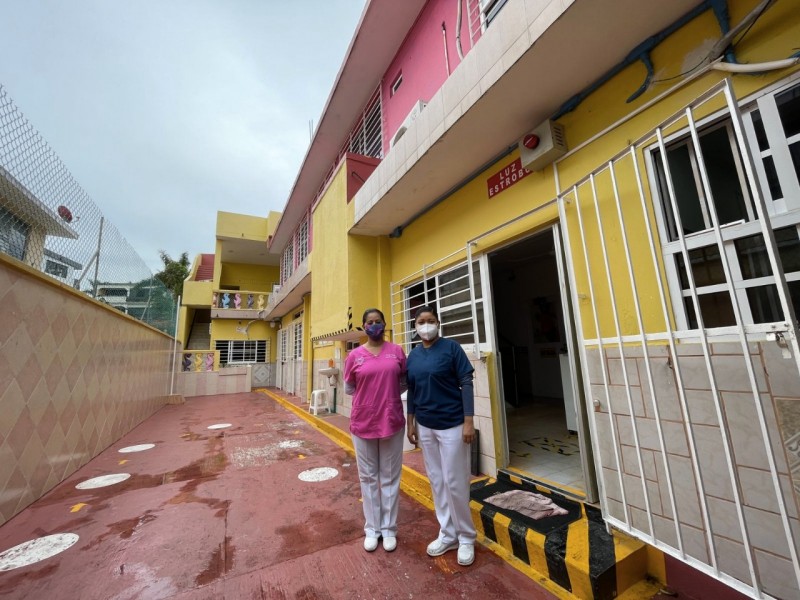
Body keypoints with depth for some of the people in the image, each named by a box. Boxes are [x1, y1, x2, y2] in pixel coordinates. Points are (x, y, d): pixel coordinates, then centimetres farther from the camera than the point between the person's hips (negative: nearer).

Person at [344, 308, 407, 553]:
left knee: (390, 478, 14)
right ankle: (372, 529, 34)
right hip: (363, 424, 0)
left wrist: (388, 394, -3)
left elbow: (404, 381, 7)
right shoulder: (355, 355, -4)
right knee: (368, 478, 15)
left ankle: (389, 529, 33)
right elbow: (348, 388, 7)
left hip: (392, 422, 0)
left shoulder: (396, 351, -3)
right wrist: (368, 394, 0)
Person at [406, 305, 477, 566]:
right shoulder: (413, 355, 3)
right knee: (437, 481, 15)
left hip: (452, 425, -5)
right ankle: (447, 534, 33)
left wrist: (468, 421, -14)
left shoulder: (451, 348, -10)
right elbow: (411, 391, 9)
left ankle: (466, 537, 27)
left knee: (455, 482, 4)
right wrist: (411, 423, 10)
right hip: (426, 427, 5)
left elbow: (466, 384, -10)